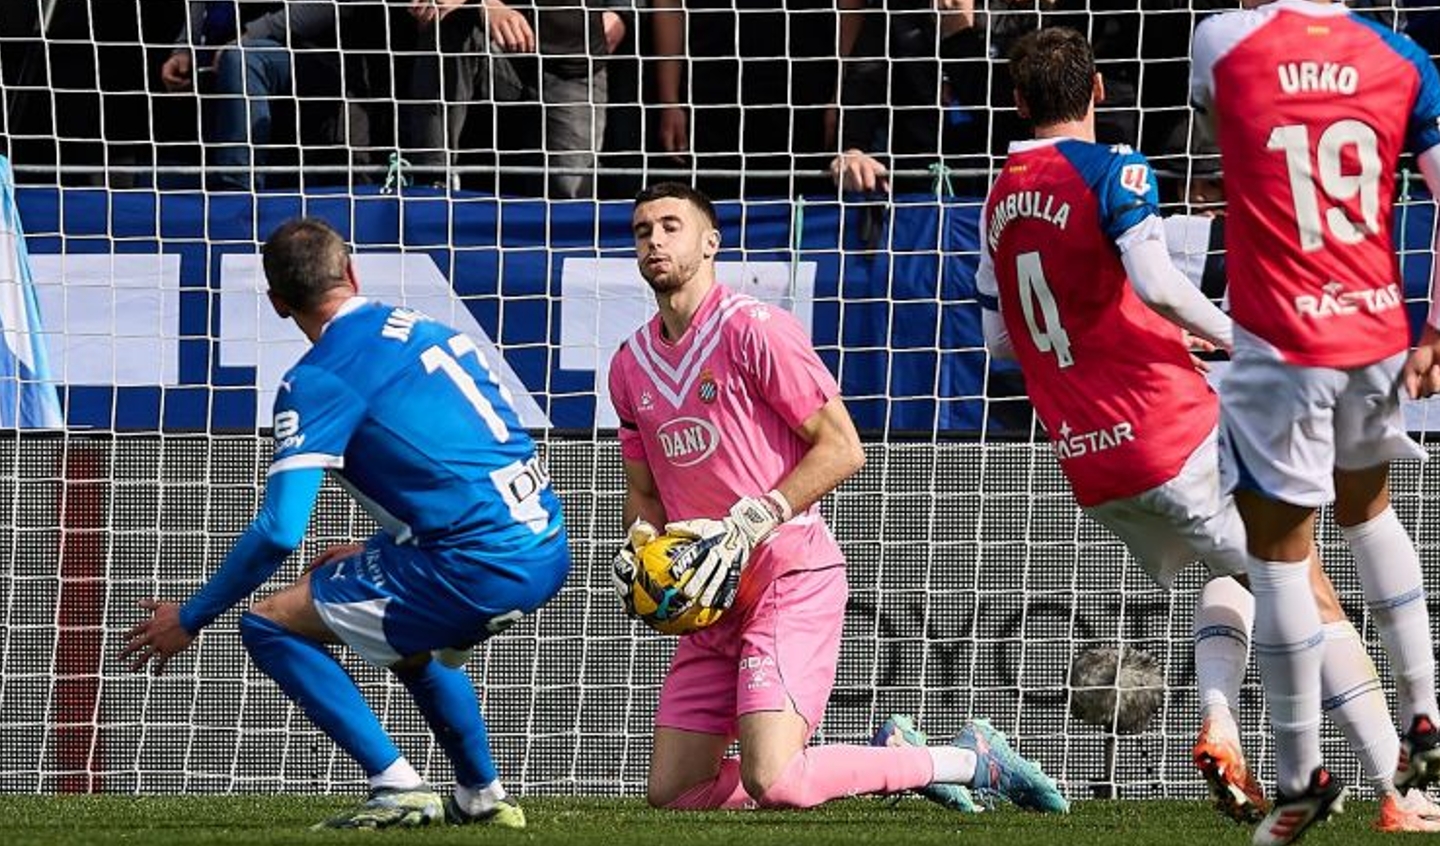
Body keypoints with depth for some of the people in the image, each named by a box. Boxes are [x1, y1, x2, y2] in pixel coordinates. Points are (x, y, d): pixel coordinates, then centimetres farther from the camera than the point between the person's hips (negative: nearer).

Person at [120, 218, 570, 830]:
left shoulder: (319, 379, -8)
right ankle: (481, 797, 39)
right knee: (408, 644, 37)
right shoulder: (429, 330, 16)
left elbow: (278, 531, -13)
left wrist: (189, 619, -1)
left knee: (269, 625, 3)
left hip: (481, 570, -8)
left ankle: (398, 789, -4)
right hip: (548, 551, 8)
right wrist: (376, 552, 35)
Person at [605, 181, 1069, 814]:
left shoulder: (754, 329, -9)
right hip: (715, 598, 8)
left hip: (790, 578, -8)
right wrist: (637, 547, 1)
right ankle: (891, 758, 16)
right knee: (671, 793, 2)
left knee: (773, 785, -23)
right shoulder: (631, 364, 13)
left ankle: (971, 760, -2)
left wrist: (747, 525, -19)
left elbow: (841, 448, -12)